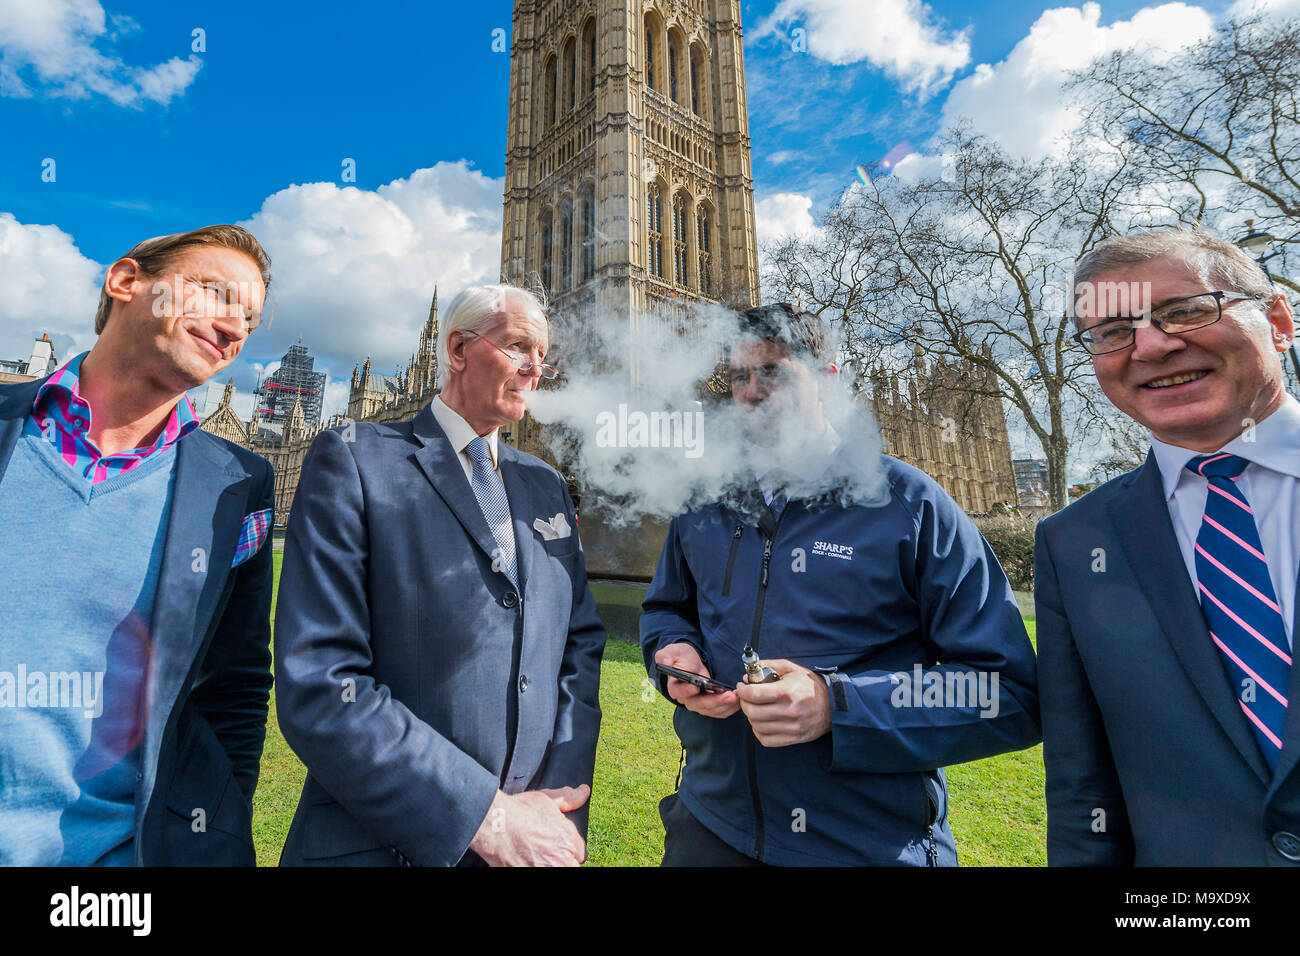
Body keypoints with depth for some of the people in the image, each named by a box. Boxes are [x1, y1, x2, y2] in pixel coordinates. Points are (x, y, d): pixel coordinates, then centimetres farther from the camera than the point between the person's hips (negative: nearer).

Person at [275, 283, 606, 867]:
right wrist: (484, 817, -19)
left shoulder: (546, 485, 7)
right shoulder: (353, 460, -9)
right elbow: (316, 687, -17)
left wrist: (564, 795, -9)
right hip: (384, 843, -4)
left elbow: (581, 642, 5)